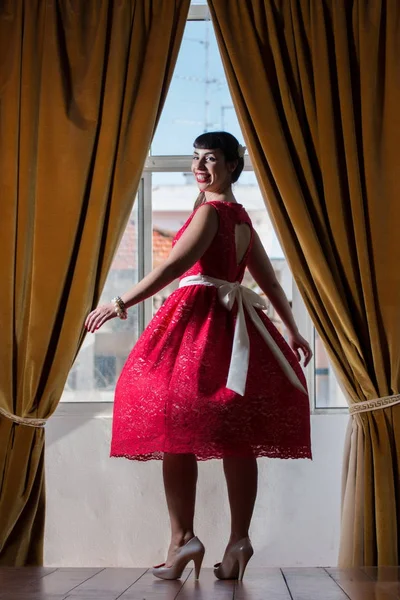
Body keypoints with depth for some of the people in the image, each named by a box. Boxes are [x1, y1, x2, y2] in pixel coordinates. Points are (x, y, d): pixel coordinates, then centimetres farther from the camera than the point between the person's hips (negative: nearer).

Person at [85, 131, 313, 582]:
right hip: (235, 324, 8)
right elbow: (270, 282, 23)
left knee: (174, 427, -7)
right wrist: (293, 331, 29)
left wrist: (123, 302, -16)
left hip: (199, 318, -8)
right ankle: (239, 540, 5)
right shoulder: (241, 217, 20)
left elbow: (175, 265, -16)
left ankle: (184, 538, -10)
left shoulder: (210, 210, -5)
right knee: (235, 438, 3)